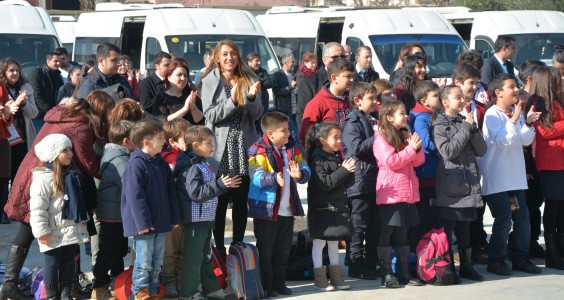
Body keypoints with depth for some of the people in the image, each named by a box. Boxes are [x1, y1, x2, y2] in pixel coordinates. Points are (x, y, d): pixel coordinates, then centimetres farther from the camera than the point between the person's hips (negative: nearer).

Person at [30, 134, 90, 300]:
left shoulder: (70, 175, 12)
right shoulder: (44, 178, -16)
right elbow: (37, 208, -19)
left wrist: (82, 221, 24)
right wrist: (41, 230, -20)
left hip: (72, 229, 8)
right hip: (55, 232, -8)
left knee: (69, 262, 13)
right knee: (52, 263, 2)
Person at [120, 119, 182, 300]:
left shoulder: (161, 163, 9)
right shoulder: (136, 165, -17)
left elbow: (170, 192, 15)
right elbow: (135, 196, -20)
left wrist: (174, 217, 12)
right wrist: (143, 223, -22)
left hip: (160, 223, 8)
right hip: (143, 224, -8)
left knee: (157, 261, 14)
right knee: (144, 261, -2)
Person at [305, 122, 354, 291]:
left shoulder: (337, 157, 10)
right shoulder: (318, 159, -13)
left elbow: (348, 183, 12)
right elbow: (324, 183, -23)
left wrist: (350, 173, -9)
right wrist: (343, 170, -22)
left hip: (338, 206, 8)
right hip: (322, 207, -8)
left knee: (334, 242, 13)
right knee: (319, 242, -1)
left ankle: (335, 276, 20)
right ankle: (319, 278, 5)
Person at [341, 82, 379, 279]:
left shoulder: (372, 121, 17)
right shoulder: (352, 122, -9)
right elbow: (357, 147, -21)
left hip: (374, 180, 8)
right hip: (359, 180, -8)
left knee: (374, 225, 11)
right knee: (359, 225, -4)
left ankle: (371, 264, 19)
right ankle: (356, 266, 1)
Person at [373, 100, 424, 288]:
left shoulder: (404, 136, 17)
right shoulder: (381, 138, -7)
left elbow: (418, 161, 13)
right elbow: (391, 162, -18)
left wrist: (417, 147, -6)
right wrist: (410, 148, -13)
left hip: (407, 193, 8)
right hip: (390, 193, -8)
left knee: (402, 234, 11)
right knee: (386, 233, -3)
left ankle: (403, 273, 16)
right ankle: (386, 274, 0)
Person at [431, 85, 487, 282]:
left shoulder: (465, 122, 13)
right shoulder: (440, 125, -5)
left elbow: (481, 150, 7)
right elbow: (448, 151, -17)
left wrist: (473, 129, -7)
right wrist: (465, 130, -13)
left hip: (468, 182, 6)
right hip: (450, 185, -6)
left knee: (464, 227, 11)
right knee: (447, 226, -3)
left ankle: (466, 266, 17)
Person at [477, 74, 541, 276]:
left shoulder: (516, 112, 11)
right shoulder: (492, 114, -11)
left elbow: (525, 141, 8)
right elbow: (502, 140, -21)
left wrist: (528, 123, -8)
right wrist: (514, 120, -26)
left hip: (515, 175, 7)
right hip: (496, 178, -7)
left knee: (522, 217, 8)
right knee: (503, 219, -9)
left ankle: (520, 258, 19)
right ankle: (495, 260, 3)